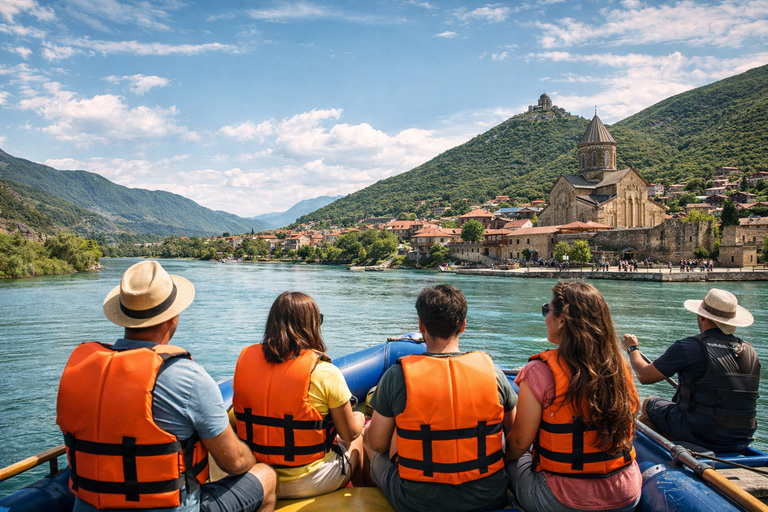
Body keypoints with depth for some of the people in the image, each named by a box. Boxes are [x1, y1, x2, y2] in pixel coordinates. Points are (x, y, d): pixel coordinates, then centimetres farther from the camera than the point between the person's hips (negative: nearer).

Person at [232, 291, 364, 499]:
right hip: (308, 485, -5)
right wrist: (359, 419, 14)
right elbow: (350, 434, -9)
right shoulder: (325, 373, -20)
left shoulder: (245, 359, -6)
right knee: (359, 438, 26)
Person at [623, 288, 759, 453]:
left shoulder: (689, 347, -17)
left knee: (649, 404, 17)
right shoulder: (750, 352, 1)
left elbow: (644, 376, -9)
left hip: (702, 436, -6)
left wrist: (632, 348, 10)